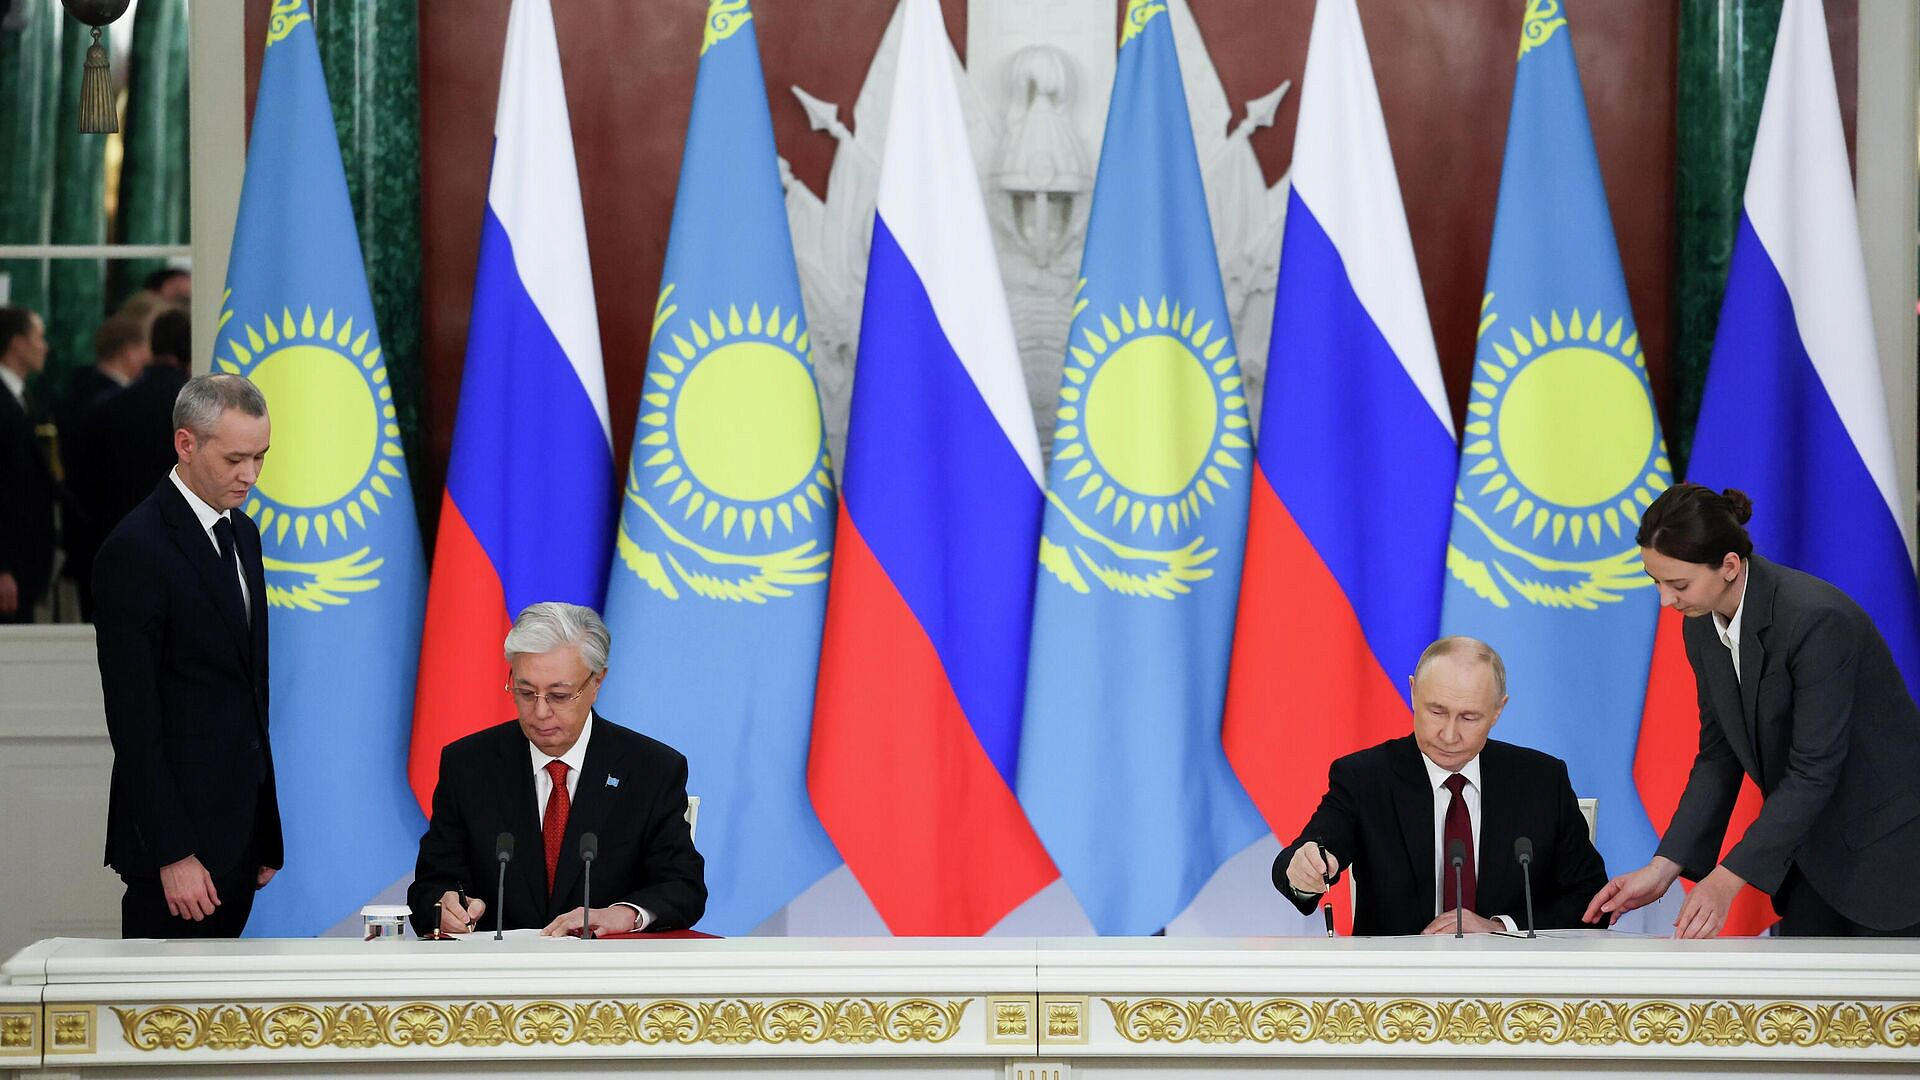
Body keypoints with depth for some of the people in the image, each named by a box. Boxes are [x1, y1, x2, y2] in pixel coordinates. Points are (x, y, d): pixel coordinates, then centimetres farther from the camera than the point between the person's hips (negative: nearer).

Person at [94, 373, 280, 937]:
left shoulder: (242, 535, 15)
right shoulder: (136, 551, -13)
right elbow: (133, 721, -16)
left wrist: (266, 832, 16)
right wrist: (172, 855, -19)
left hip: (239, 828, 8)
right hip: (176, 833, -8)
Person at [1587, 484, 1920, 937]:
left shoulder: (1817, 619, -27)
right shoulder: (1702, 627, -2)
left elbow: (1813, 771, -27)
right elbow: (1718, 754, 3)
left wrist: (1726, 880, -28)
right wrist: (1663, 868, -8)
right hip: (1815, 845, 7)